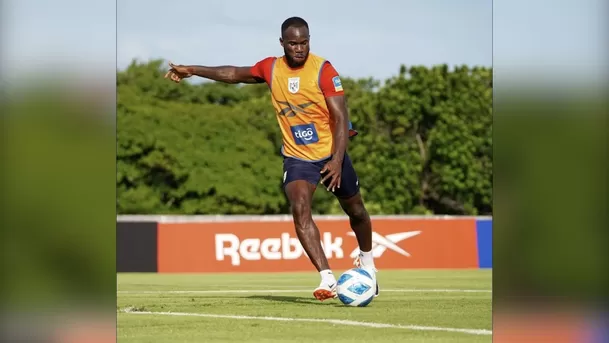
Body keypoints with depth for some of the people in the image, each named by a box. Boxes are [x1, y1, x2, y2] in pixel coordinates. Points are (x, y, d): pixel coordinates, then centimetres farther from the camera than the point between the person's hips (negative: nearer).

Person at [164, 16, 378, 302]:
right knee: (300, 209, -23)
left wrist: (337, 160, -26)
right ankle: (327, 279, -28)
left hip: (331, 154, -2)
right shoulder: (271, 68, -2)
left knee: (355, 211, 13)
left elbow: (341, 118, -17)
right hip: (297, 157, 2)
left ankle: (366, 262, 44)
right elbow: (235, 74, 15)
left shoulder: (323, 70, -15)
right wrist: (192, 70, 16)